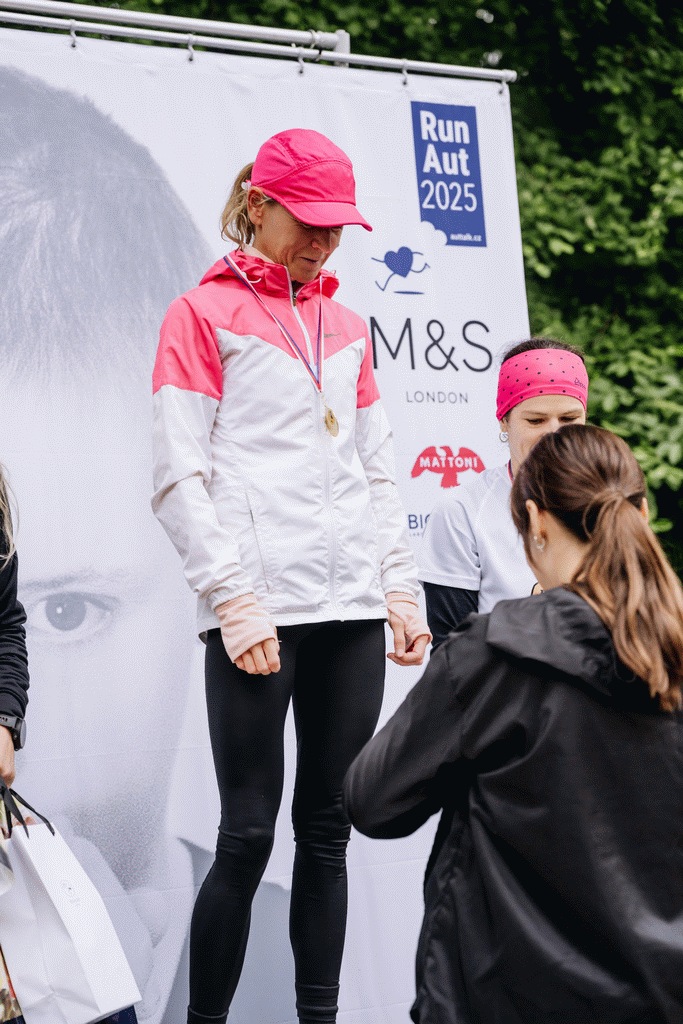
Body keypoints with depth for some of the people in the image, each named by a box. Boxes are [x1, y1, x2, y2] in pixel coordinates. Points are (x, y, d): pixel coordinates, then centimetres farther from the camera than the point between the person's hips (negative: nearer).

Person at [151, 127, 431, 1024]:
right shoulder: (203, 314, 1)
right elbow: (178, 479, -5)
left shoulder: (345, 325, 19)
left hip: (351, 610, 6)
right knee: (248, 837, -6)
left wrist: (401, 590, 11)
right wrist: (235, 603, -12)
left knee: (328, 830, 8)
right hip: (258, 608, -5)